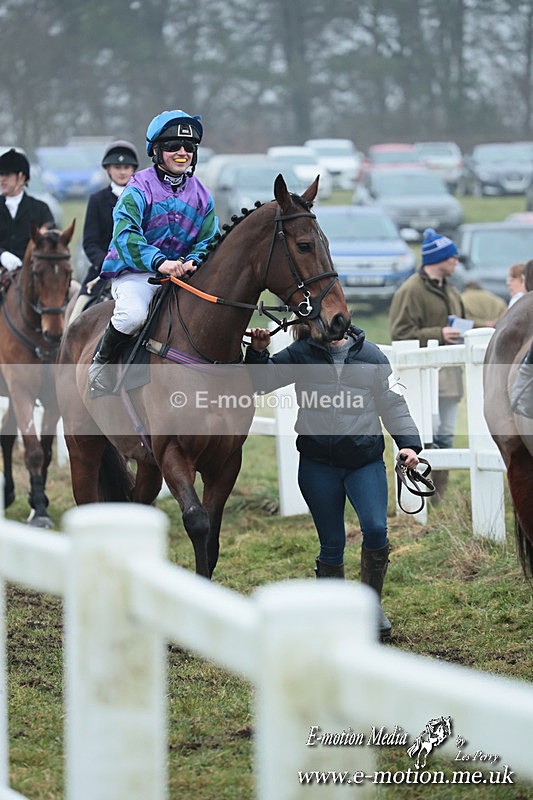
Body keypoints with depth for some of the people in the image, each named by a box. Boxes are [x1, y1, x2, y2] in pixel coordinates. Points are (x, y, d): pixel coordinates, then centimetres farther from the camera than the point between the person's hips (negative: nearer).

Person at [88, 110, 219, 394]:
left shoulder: (201, 195, 10)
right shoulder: (139, 188, -8)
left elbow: (208, 240, 6)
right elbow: (125, 234, -23)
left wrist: (192, 261, -19)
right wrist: (159, 262, -39)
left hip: (182, 273, 5)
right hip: (135, 272, -5)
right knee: (133, 314, -33)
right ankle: (100, 365, -6)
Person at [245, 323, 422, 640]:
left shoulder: (371, 356, 5)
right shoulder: (301, 355, 3)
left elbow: (393, 403, 7)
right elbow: (262, 381, 1)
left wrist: (409, 443, -3)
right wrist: (258, 352, -16)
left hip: (365, 461, 0)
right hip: (318, 465, 0)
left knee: (375, 529, -15)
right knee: (332, 543, 5)